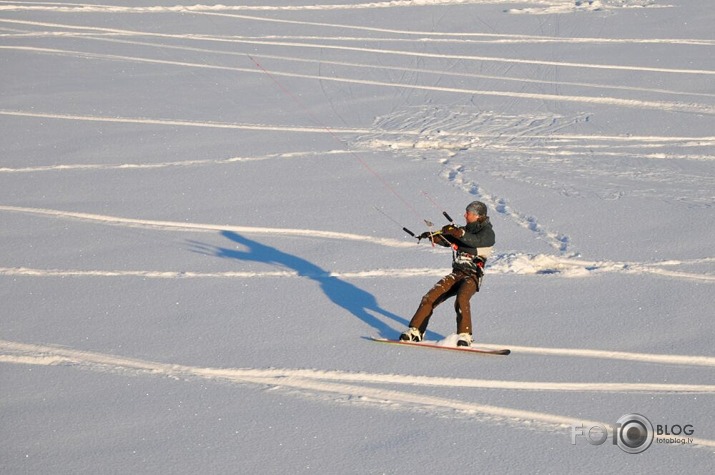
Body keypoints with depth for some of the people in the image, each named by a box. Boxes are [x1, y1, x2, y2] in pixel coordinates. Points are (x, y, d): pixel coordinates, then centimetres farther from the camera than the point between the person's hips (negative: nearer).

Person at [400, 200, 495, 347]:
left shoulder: (487, 232, -4)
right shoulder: (465, 230, 16)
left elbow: (475, 241, -25)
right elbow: (445, 240, 12)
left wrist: (456, 232, -37)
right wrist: (432, 235, -8)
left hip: (472, 276, -6)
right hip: (456, 274, 6)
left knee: (461, 299, -34)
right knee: (430, 298, -6)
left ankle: (465, 335, -28)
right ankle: (415, 331, 3)